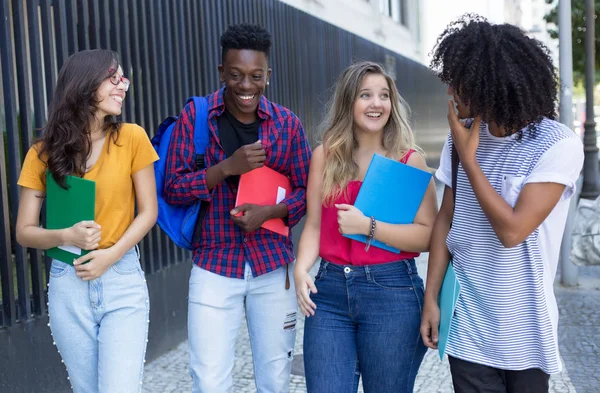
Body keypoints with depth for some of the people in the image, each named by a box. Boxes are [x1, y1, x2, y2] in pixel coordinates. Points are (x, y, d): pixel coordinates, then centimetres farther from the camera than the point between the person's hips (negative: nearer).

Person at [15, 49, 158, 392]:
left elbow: (148, 211, 0)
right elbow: (24, 232, 1)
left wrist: (112, 255, -14)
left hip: (124, 281, -1)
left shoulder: (131, 138, -4)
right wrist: (66, 236, -19)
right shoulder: (44, 153, -1)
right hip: (67, 285, 2)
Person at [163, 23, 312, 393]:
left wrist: (270, 211, -15)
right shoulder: (195, 116, -4)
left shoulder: (287, 123, 1)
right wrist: (228, 167, -21)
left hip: (273, 266, 2)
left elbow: (307, 191, 4)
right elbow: (173, 188, -7)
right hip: (213, 267, -1)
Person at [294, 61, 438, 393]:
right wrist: (301, 269, -11)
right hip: (330, 291, 2)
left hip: (392, 293, -2)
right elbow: (313, 225, 6)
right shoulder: (325, 156, 5)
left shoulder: (409, 160, -2)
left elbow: (428, 236, -8)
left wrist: (367, 226, -17)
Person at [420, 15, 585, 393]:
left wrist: (468, 158, -16)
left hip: (524, 332, -3)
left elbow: (512, 230, -21)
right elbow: (446, 220, 7)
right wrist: (431, 297, 4)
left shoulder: (557, 145, -16)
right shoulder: (462, 137, 0)